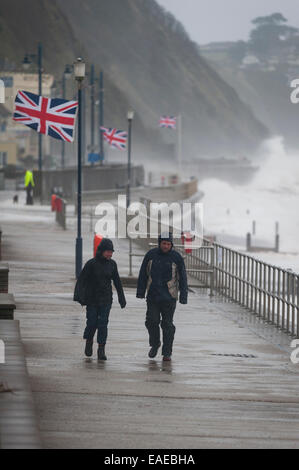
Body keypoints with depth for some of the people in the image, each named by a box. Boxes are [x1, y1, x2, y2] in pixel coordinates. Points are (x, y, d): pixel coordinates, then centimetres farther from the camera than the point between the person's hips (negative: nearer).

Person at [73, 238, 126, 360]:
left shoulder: (112, 264, 3)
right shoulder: (91, 264, -8)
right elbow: (81, 280, -10)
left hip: (106, 300, 2)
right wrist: (79, 296, -22)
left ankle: (101, 350, -5)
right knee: (92, 323, 2)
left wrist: (121, 298, 13)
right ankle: (89, 342, 31)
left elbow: (117, 282, 12)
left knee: (103, 323, -7)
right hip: (92, 299, -2)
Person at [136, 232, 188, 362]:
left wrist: (183, 297, -3)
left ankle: (167, 353, 4)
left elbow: (182, 278, 2)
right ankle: (154, 345, 21)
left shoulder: (176, 257, -1)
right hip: (153, 296, 2)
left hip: (169, 297, -2)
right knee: (152, 321, -4)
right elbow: (143, 274, 9)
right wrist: (140, 292, 5)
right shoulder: (151, 255, 3)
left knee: (167, 324, -1)